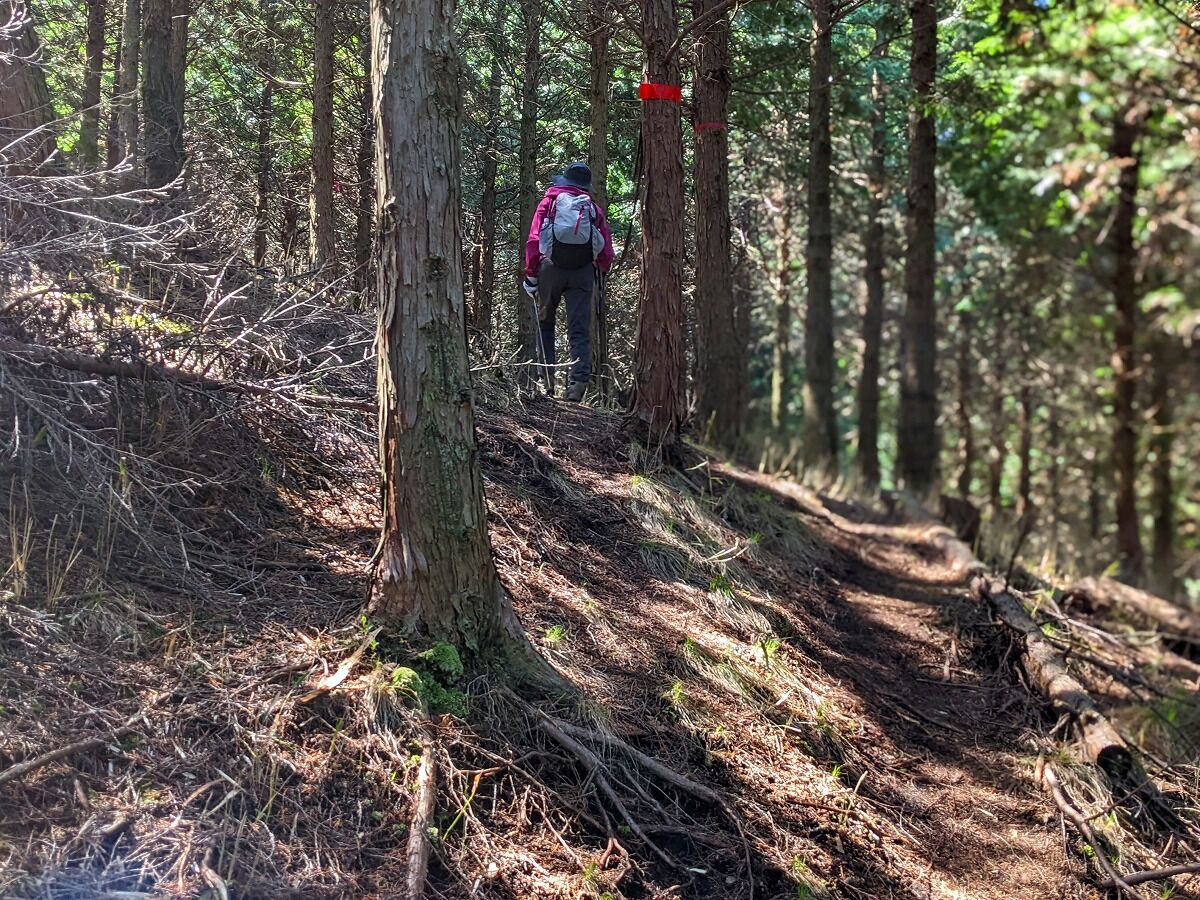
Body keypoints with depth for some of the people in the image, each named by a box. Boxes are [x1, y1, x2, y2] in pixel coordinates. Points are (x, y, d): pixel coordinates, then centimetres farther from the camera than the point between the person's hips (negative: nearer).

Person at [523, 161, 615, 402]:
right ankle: (578, 380, -15)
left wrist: (531, 275, 1)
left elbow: (533, 240, -3)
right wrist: (599, 273, 25)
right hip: (583, 271, 1)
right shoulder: (594, 208, 11)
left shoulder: (550, 201, 7)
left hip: (551, 267, -1)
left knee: (545, 323, 13)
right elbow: (607, 252, 7)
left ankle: (546, 380, 8)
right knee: (579, 330, 0)